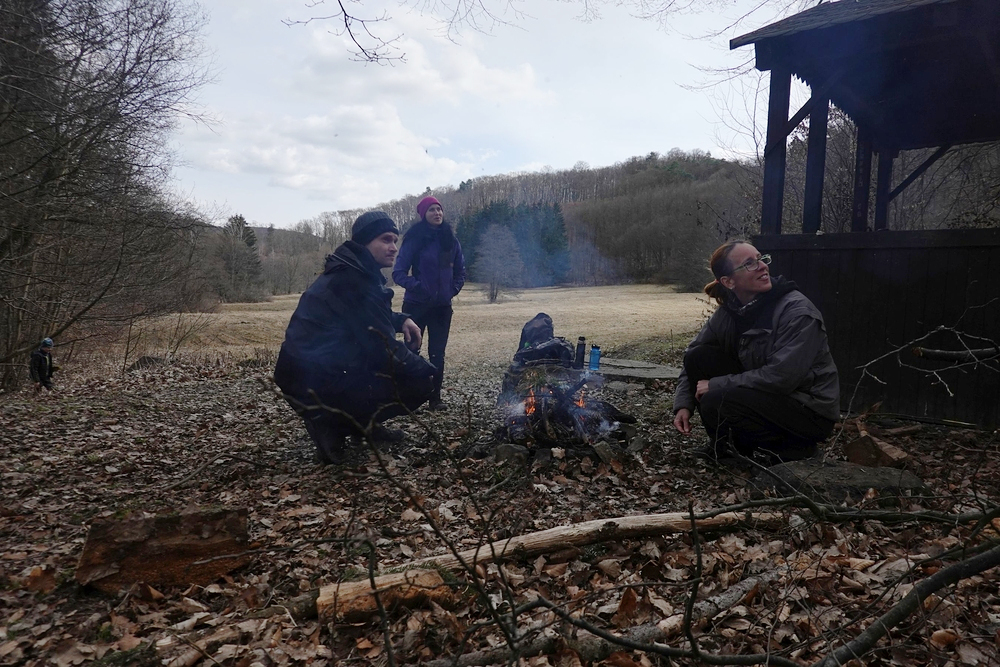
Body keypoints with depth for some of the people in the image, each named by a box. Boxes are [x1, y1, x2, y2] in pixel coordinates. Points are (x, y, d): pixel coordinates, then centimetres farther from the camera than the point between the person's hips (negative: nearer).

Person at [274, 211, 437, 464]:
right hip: (314, 383, -10)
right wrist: (424, 369, -4)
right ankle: (331, 424, -6)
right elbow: (384, 349, -20)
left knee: (407, 356, 16)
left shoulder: (354, 272, 11)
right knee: (419, 383, -10)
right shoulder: (354, 281, -19)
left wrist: (402, 320, 7)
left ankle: (363, 422, 17)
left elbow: (372, 318, 28)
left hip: (323, 370, 10)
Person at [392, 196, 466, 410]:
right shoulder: (414, 240, -6)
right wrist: (417, 287, -22)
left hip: (442, 306, 4)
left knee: (437, 353, 7)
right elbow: (399, 273, -9)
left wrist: (453, 290, 1)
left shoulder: (450, 240, 6)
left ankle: (436, 397, 16)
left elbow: (460, 271, 15)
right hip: (416, 305, -3)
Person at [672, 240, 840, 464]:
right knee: (699, 356, -7)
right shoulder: (728, 312, -2)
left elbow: (781, 376, -29)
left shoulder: (797, 311, -21)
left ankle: (791, 447, -4)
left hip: (811, 411, -7)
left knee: (716, 402, -27)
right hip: (760, 394, 7)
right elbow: (692, 355, 6)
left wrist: (717, 385, -23)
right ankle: (726, 442, 5)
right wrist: (683, 404, -8)